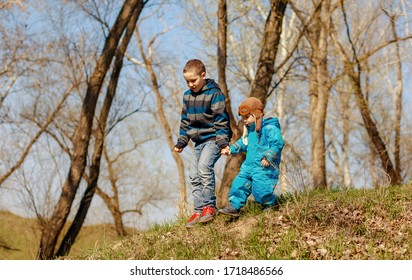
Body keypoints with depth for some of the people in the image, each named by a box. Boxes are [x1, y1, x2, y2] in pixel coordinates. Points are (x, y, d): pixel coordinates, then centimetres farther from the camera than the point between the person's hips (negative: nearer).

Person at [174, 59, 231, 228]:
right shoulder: (187, 96, 10)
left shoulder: (214, 94, -12)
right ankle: (199, 211, 10)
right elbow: (185, 121, 19)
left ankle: (209, 206, -21)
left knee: (204, 166, -27)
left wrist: (223, 142, -20)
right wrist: (181, 142, 15)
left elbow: (221, 119, -14)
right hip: (199, 141, 8)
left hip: (213, 139, -8)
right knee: (195, 176, 5)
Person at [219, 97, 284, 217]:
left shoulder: (270, 128, -12)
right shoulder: (250, 130, 17)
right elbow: (243, 143, 31)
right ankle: (234, 206, 8)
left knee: (260, 189, -12)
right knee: (238, 184, 2)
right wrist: (232, 149, 21)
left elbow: (278, 143, -19)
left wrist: (268, 157, -26)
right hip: (249, 165, 9)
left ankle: (270, 204, 12)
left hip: (264, 168, -9)